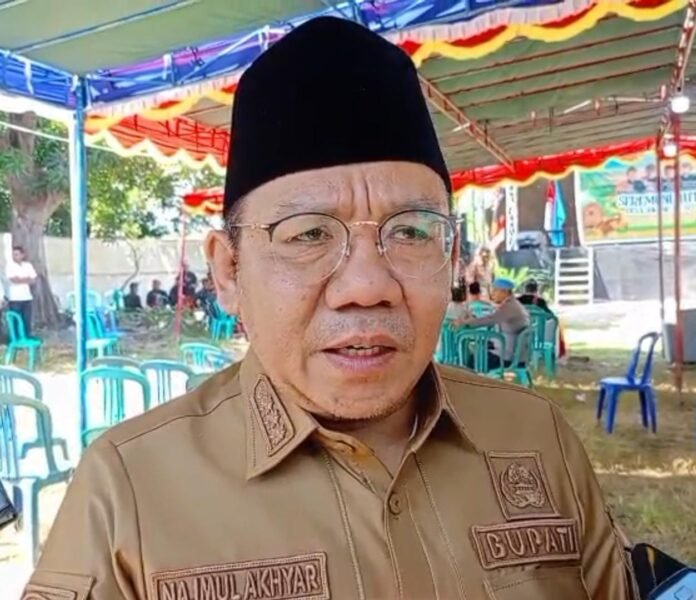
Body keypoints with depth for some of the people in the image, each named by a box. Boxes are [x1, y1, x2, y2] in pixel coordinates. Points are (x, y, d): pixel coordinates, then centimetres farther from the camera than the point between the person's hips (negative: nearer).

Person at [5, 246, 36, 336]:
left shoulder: (28, 265, 8)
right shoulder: (10, 265, -4)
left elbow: (33, 280, 2)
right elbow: (14, 280, -15)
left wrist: (20, 279, -10)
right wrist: (26, 279, -4)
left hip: (27, 298, 4)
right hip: (15, 298, -4)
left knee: (27, 320, 6)